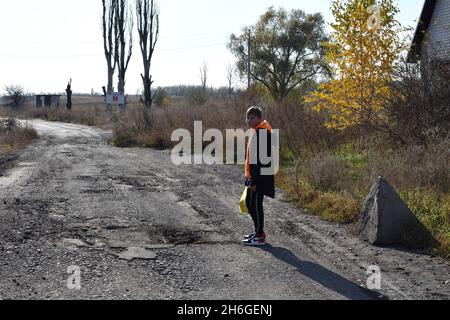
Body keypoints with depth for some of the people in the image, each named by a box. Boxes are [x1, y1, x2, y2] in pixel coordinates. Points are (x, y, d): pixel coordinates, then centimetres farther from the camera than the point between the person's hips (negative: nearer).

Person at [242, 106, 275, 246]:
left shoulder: (260, 132, -18)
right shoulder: (260, 130, 15)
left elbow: (257, 158, -22)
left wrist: (254, 180, -22)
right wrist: (251, 178, 24)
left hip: (260, 176, -10)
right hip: (259, 175, 10)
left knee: (255, 204, -3)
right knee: (249, 202, 17)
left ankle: (259, 236, 5)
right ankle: (258, 231, 27)